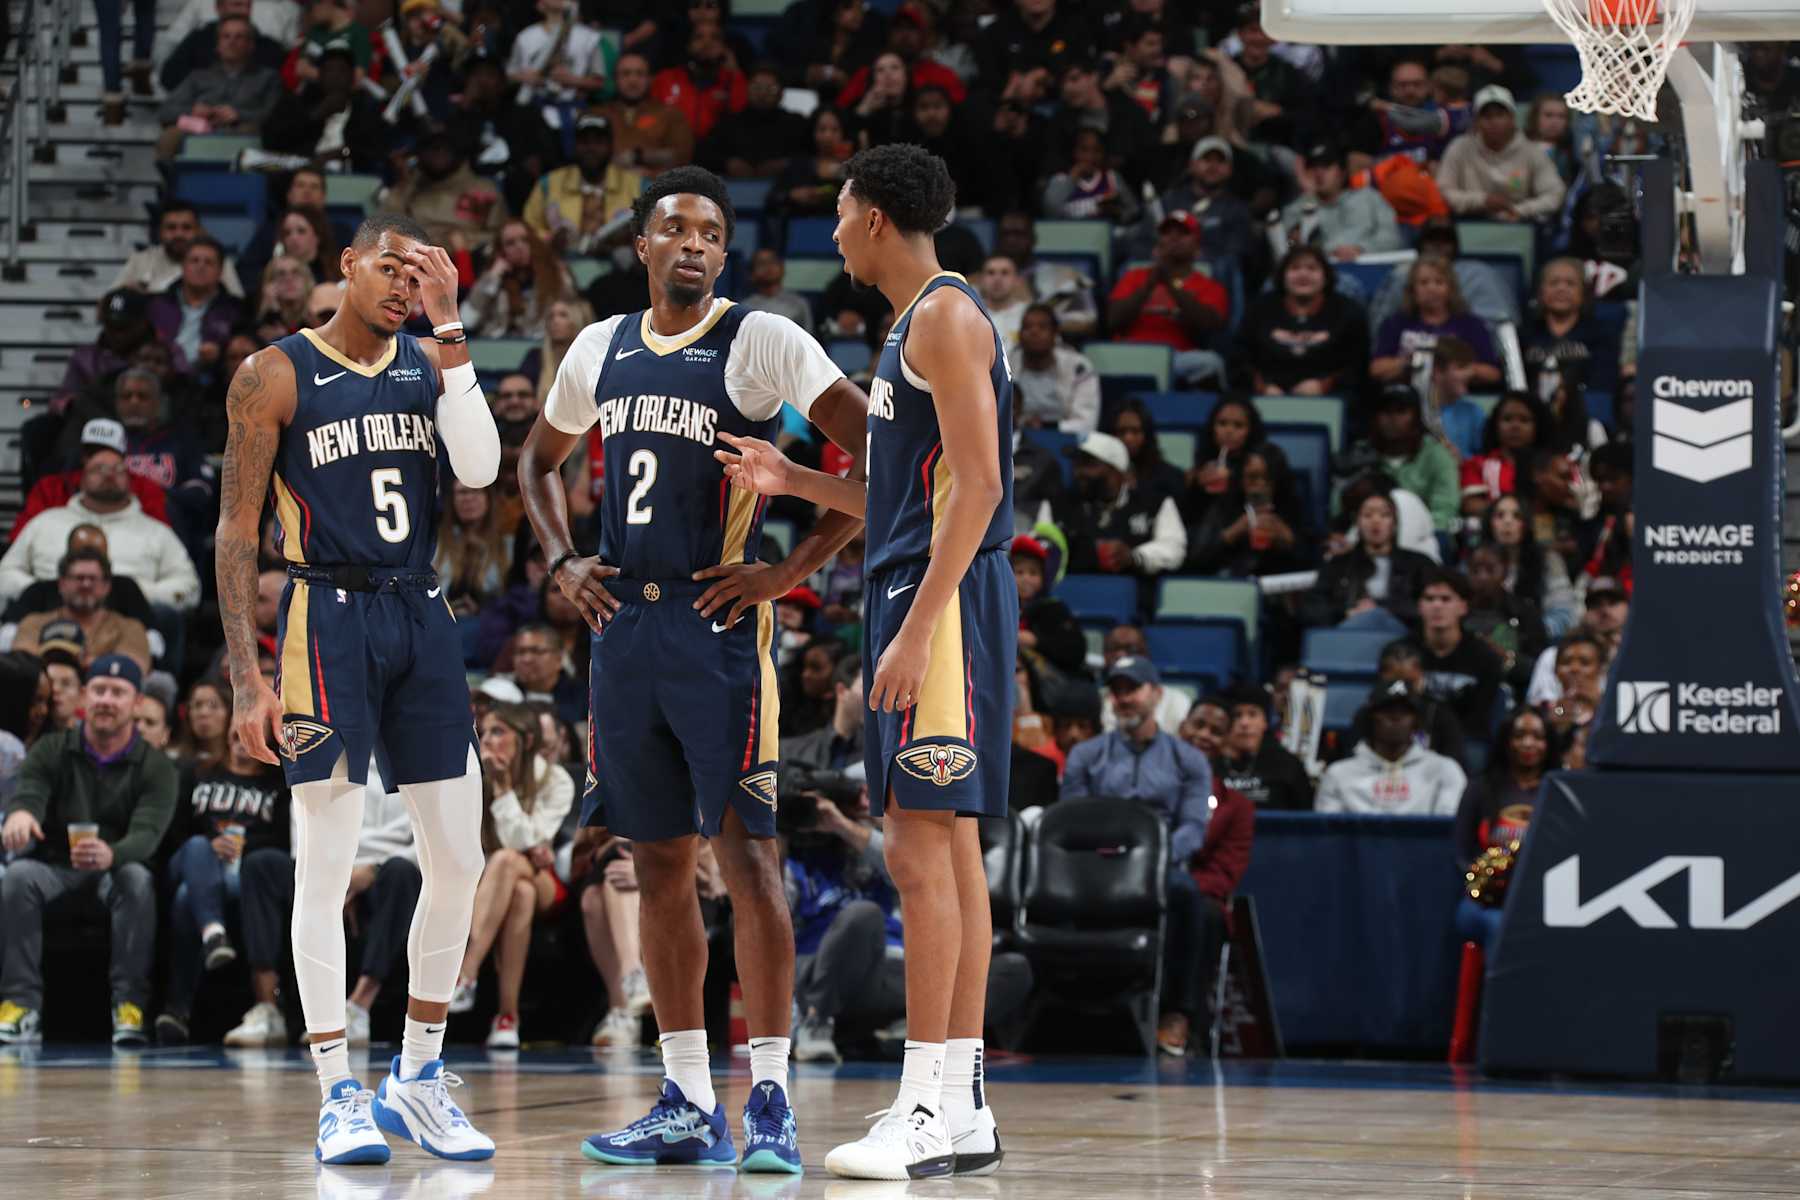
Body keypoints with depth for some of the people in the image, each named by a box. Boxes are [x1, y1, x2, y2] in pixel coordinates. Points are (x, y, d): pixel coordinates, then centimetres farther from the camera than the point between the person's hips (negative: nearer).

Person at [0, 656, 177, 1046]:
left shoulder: (154, 766, -2)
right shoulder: (51, 751, 3)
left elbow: (148, 831, -19)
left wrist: (111, 854, -44)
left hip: (117, 868, -1)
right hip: (54, 866, 1)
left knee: (137, 879, -35)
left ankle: (128, 1006, -34)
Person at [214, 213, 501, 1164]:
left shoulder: (428, 365, 11)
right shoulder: (276, 375, -3)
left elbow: (479, 470, -6)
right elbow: (237, 531, -4)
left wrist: (448, 327, -8)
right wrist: (247, 679, -12)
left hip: (422, 618, 5)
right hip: (330, 617, -5)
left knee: (458, 860, 5)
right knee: (327, 862, -5)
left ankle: (418, 1079, 17)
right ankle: (338, 1097, 0)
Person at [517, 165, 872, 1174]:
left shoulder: (763, 342, -6)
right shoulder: (602, 349, 12)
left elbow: (877, 451, -12)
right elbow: (541, 458, 29)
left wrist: (791, 570, -14)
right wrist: (562, 562, 12)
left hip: (720, 620, -6)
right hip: (625, 624, 6)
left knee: (744, 846, -10)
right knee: (659, 858, 8)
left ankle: (771, 1099, -9)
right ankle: (688, 1104, 13)